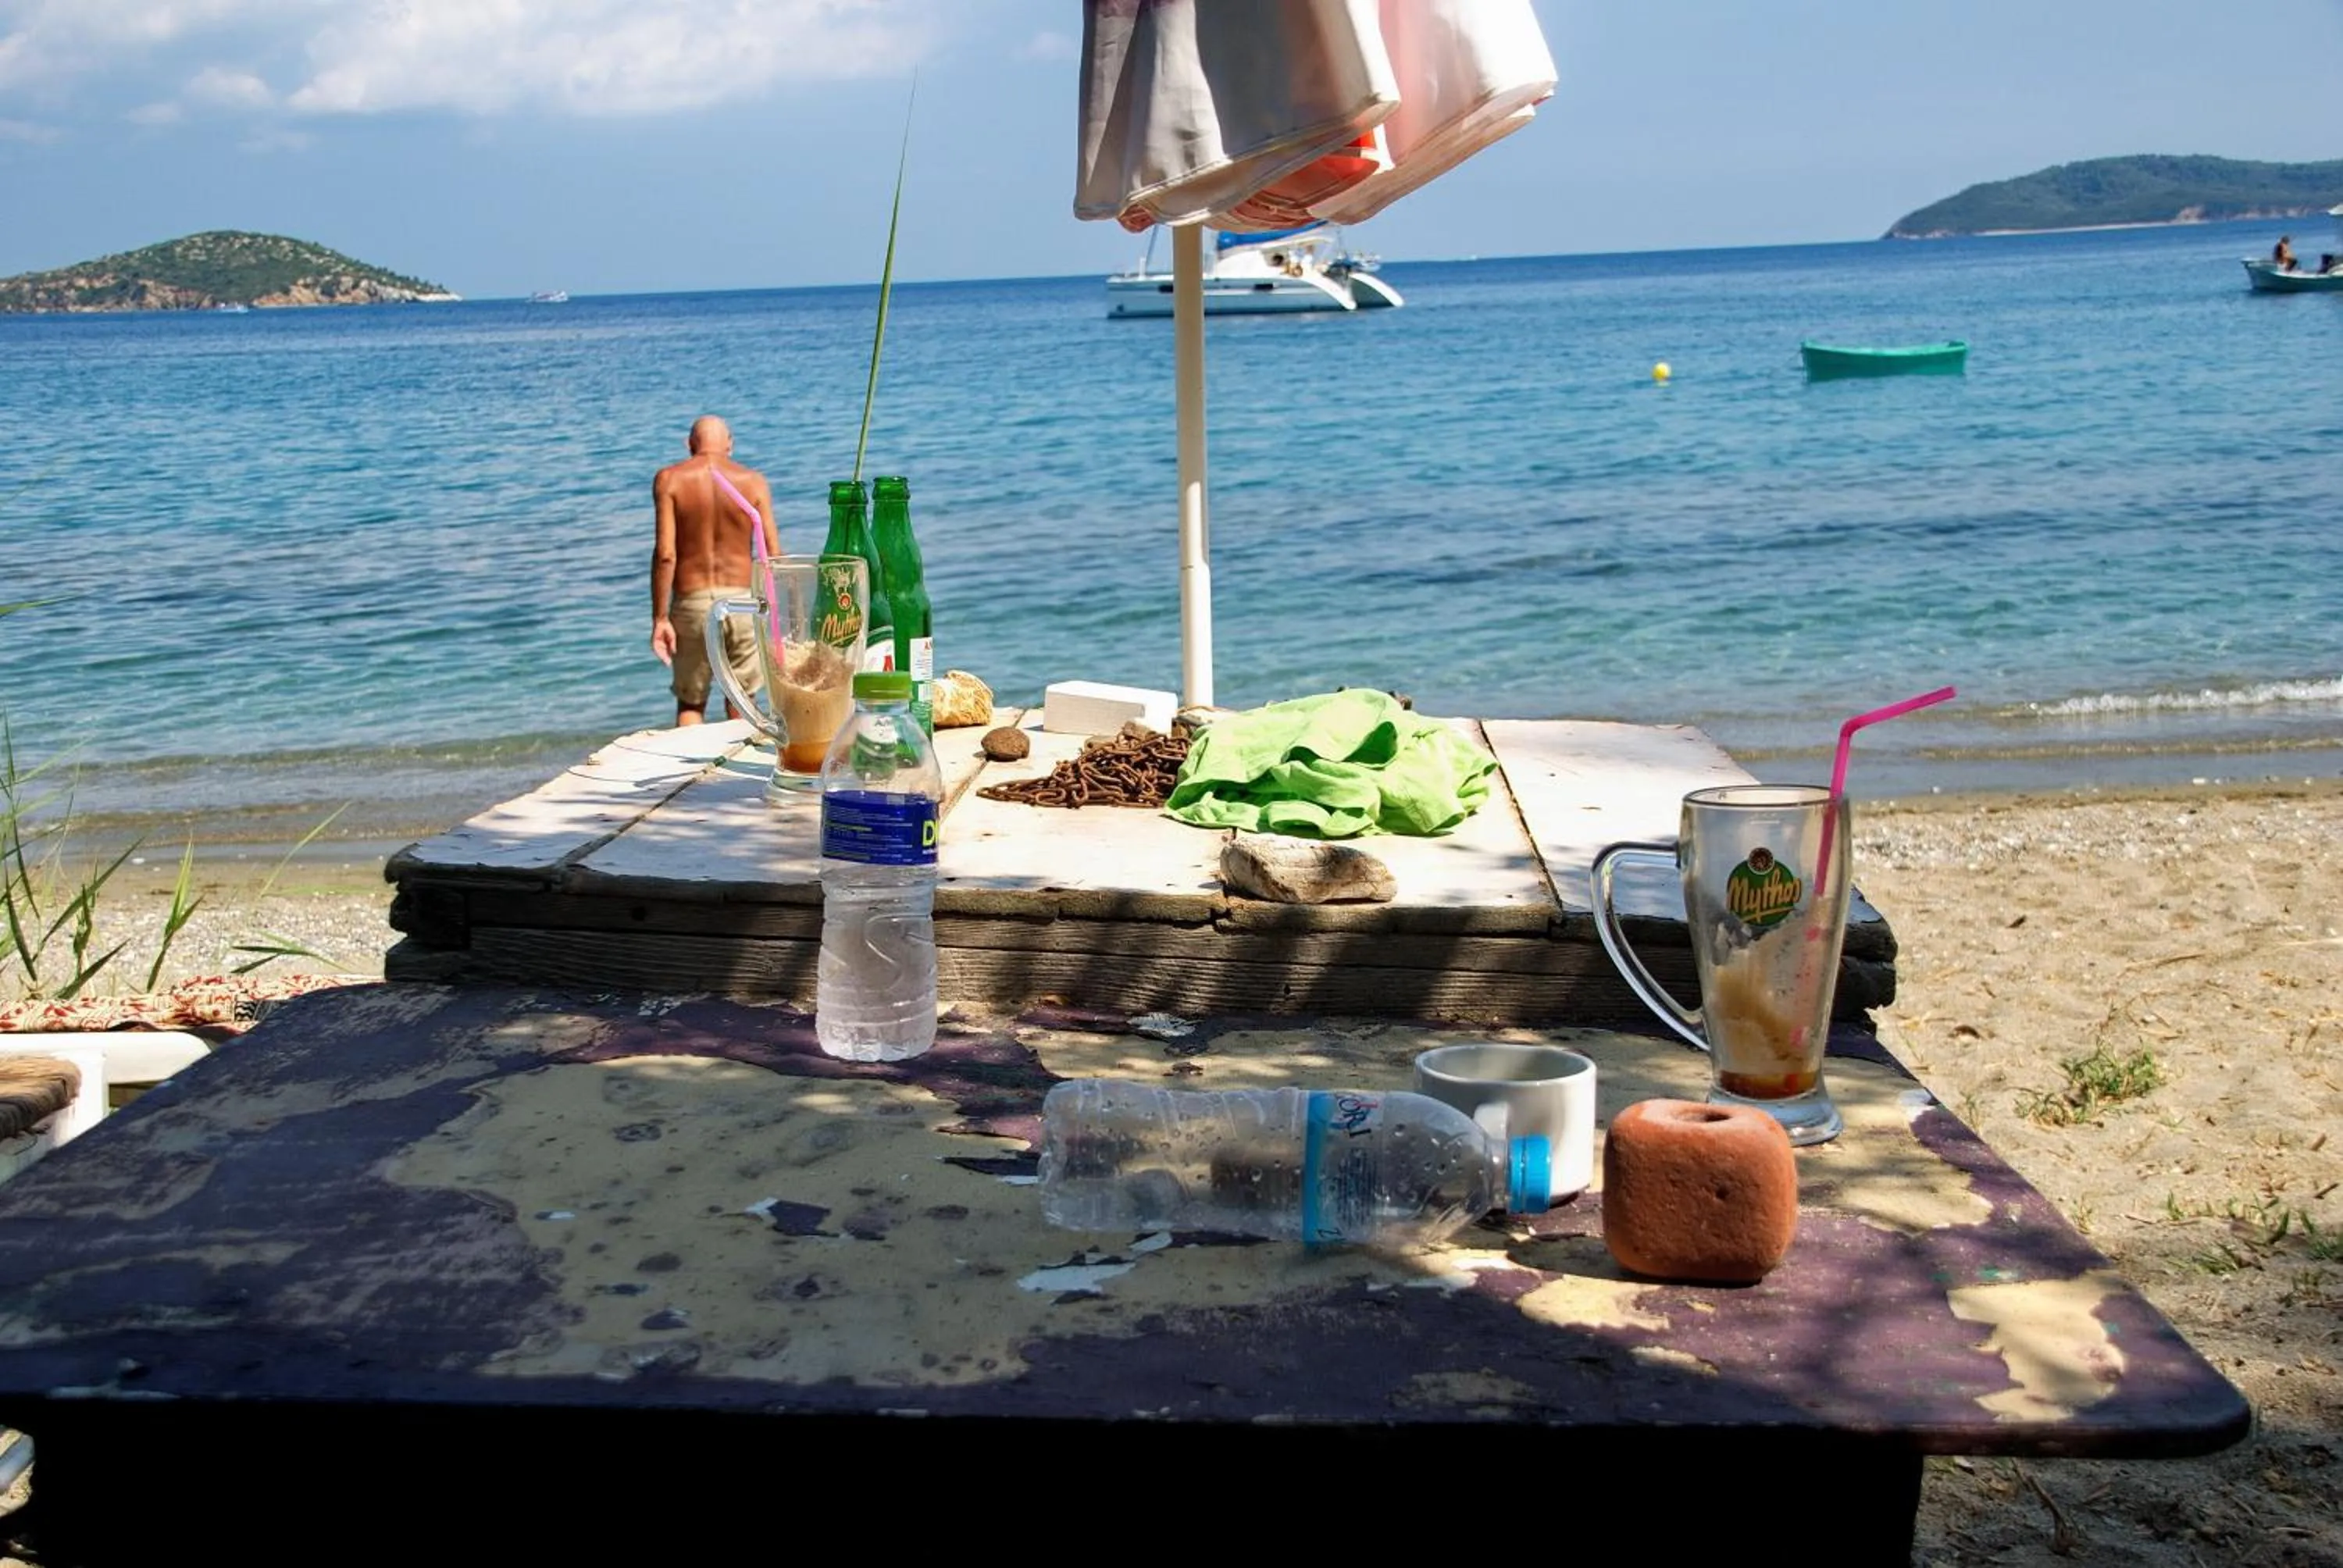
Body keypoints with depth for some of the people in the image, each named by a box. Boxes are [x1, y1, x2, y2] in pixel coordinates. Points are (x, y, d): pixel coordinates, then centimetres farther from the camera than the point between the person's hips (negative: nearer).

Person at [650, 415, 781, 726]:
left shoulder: (669, 479, -3)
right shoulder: (753, 482, 1)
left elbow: (665, 554, -10)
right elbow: (773, 555, -3)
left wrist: (660, 618, -7)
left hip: (691, 603, -1)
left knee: (690, 703, 14)